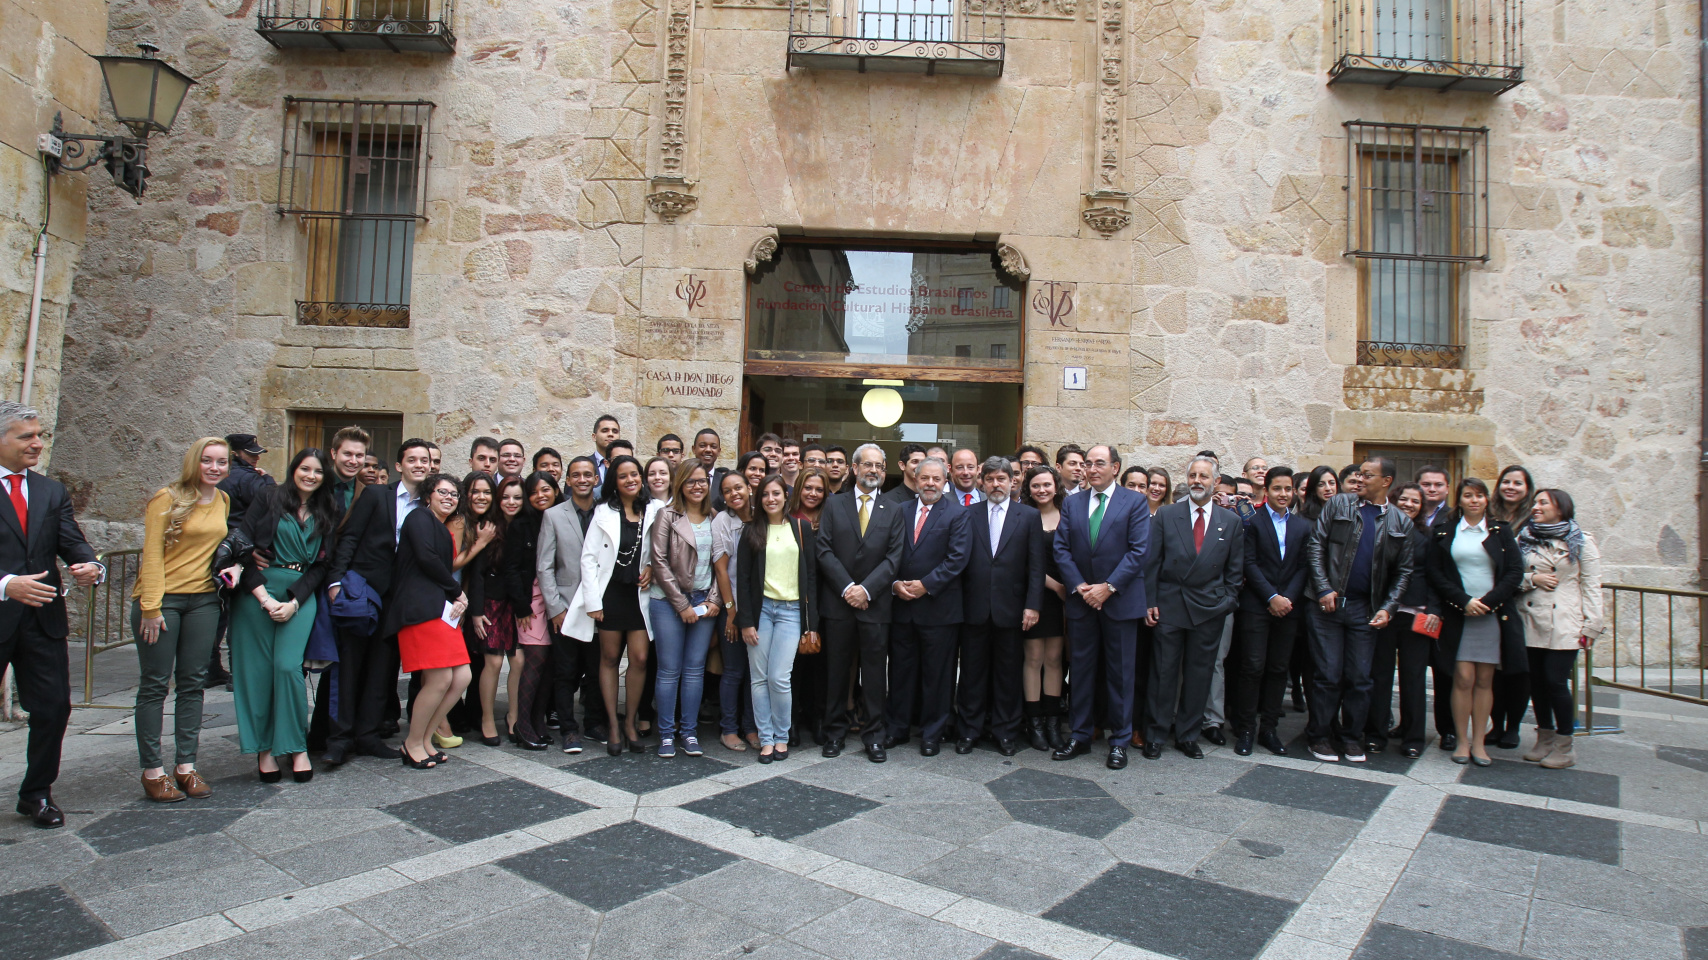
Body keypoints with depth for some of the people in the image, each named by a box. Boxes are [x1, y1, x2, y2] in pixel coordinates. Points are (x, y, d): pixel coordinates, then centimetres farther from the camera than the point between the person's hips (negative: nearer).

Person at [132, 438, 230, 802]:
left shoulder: (224, 501, 10)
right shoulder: (167, 498, -7)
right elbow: (152, 554, -10)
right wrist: (151, 607, -14)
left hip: (203, 600, 5)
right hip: (162, 599, -5)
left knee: (193, 683, 7)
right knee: (154, 684, 2)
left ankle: (186, 766, 14)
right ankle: (152, 771, 9)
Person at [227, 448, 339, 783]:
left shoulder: (327, 514, 11)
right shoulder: (269, 500, 4)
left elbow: (321, 565, 8)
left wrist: (294, 602, -6)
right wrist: (265, 598, -11)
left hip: (301, 597, 1)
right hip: (257, 590, -1)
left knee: (287, 666, -11)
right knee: (258, 668, -2)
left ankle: (297, 747, -1)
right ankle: (264, 749, 8)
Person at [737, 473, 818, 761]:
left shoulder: (801, 527, 7)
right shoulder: (752, 530, 6)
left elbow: (811, 575, 6)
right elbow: (743, 578, 3)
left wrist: (811, 622, 1)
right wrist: (745, 621, -5)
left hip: (791, 610, -1)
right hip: (760, 608, 1)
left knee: (779, 678, -7)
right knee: (759, 678, 1)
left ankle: (782, 737, 11)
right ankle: (766, 739, 13)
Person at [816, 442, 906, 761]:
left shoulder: (892, 511, 8)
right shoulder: (834, 505, 6)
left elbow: (893, 557, -1)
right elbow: (824, 550, -1)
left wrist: (866, 589, -12)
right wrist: (847, 588, -11)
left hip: (875, 603, 0)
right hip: (838, 602, 0)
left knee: (874, 672, 5)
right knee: (837, 670, 7)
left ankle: (874, 736, 16)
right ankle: (835, 732, 20)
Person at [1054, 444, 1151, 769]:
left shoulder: (1135, 503, -1)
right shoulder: (1071, 503, 9)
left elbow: (1138, 551, -9)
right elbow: (1061, 549, 4)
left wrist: (1108, 587, -15)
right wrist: (1078, 586, -9)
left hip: (1120, 600, -3)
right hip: (1081, 600, 3)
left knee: (1120, 673, 6)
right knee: (1081, 670, 9)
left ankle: (1120, 741, 17)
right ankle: (1080, 736, 20)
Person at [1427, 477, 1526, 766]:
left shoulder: (1500, 531, 7)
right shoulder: (1445, 532, 6)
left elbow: (1515, 572, 0)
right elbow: (1435, 573, 1)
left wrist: (1487, 602, -10)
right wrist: (1464, 601, -10)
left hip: (1494, 614, 1)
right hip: (1458, 615, -1)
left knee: (1484, 680, 4)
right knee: (1463, 678, -4)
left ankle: (1478, 742, 12)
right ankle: (1462, 740, 5)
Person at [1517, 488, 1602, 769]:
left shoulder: (1581, 541, 2)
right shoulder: (1524, 539, 11)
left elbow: (1591, 585, -1)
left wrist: (1591, 625, -6)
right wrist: (1532, 579, -10)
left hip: (1564, 625, -4)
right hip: (1531, 622, 4)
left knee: (1556, 681, -6)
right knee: (1537, 680, 7)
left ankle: (1564, 748, 7)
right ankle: (1544, 739, 20)